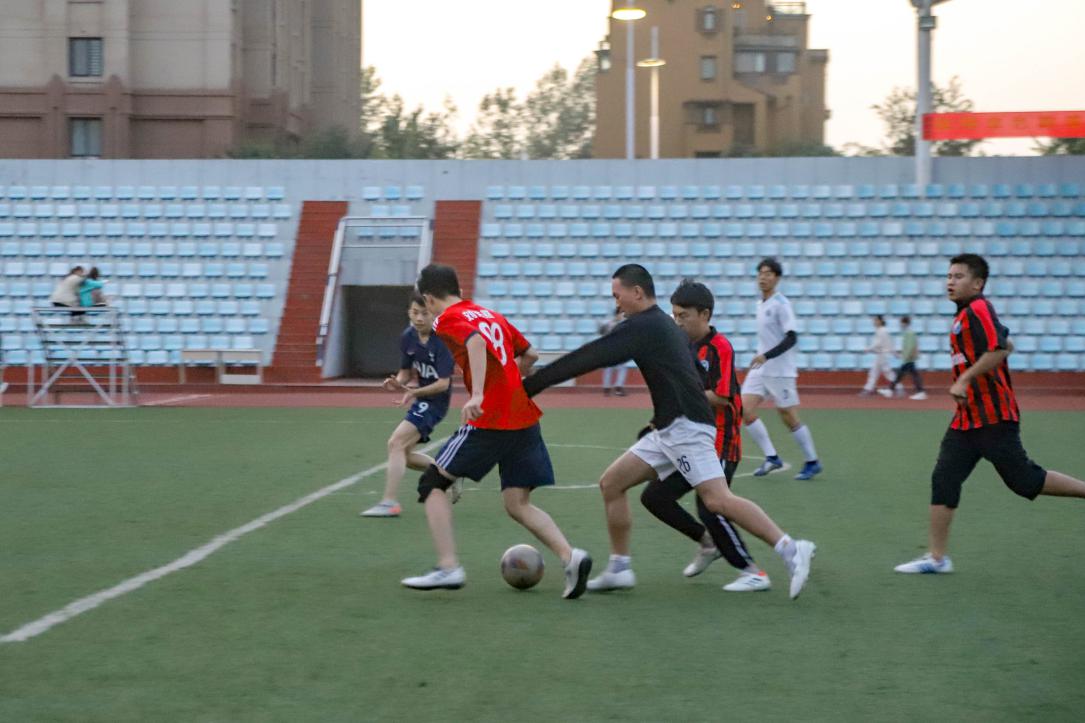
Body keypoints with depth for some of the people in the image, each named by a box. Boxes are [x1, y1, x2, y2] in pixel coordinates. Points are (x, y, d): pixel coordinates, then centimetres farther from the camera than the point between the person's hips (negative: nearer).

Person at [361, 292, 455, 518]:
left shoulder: (442, 340, -21)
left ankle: (390, 502, -19)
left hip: (435, 400, -8)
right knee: (403, 454, 12)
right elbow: (406, 371, 10)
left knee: (396, 443, -19)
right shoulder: (407, 337, 0)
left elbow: (443, 383, -22)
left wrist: (414, 392, -34)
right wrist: (398, 383, -13)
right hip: (422, 399, 8)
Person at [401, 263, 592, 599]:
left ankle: (448, 568, -2)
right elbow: (530, 355, 28)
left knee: (432, 484, 8)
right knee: (518, 504, 10)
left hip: (490, 420, -7)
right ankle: (571, 557, -11)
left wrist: (477, 394, -31)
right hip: (526, 417, 7)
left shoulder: (448, 319, 0)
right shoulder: (491, 315, 21)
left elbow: (475, 341, -22)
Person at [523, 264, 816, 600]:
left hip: (686, 427, -10)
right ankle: (619, 569, 13)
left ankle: (791, 550, -17)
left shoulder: (642, 327, -10)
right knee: (611, 483, 9)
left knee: (717, 500, -18)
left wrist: (531, 383, -9)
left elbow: (589, 358, -12)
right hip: (668, 430, 10)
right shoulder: (665, 326, 19)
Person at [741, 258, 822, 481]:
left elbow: (791, 337, -20)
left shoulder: (780, 304, -12)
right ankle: (771, 457, 2)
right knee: (745, 410, -7)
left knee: (789, 418, -1)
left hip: (780, 371, -7)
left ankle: (812, 462, 15)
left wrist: (766, 356, -27)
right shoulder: (761, 304, 11)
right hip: (759, 370, 7)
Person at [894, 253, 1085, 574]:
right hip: (967, 419, 9)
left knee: (1024, 481, -4)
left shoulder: (979, 309, -13)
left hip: (994, 418, -9)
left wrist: (964, 380, -27)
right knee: (943, 480, 2)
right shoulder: (965, 315, 16)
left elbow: (999, 349, -27)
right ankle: (937, 557, 4)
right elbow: (1006, 345, 27)